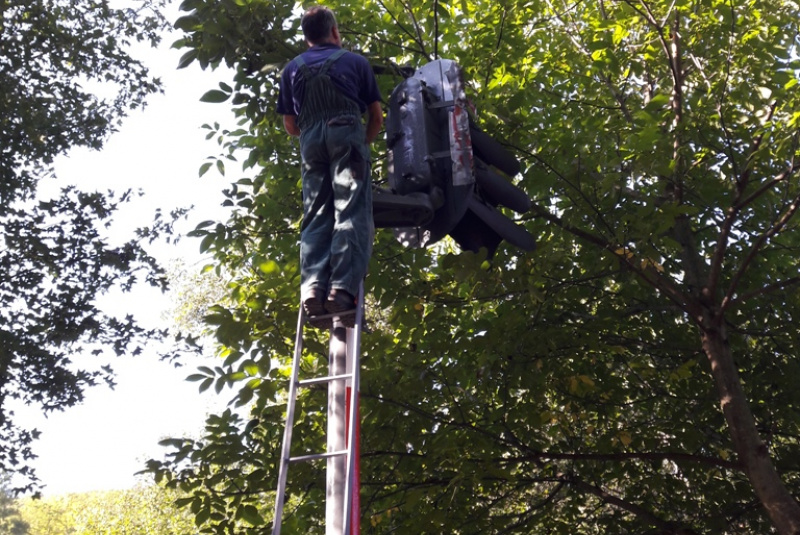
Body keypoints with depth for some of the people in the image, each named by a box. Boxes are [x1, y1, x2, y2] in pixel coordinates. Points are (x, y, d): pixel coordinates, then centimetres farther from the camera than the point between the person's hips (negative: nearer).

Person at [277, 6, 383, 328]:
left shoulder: (292, 69, 24)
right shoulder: (355, 61, 19)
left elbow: (290, 125, 23)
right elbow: (377, 117, 17)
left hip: (311, 140, 3)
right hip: (347, 132, -2)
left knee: (316, 217, -1)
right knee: (352, 213, -12)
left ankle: (312, 289, -21)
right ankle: (342, 289, -28)